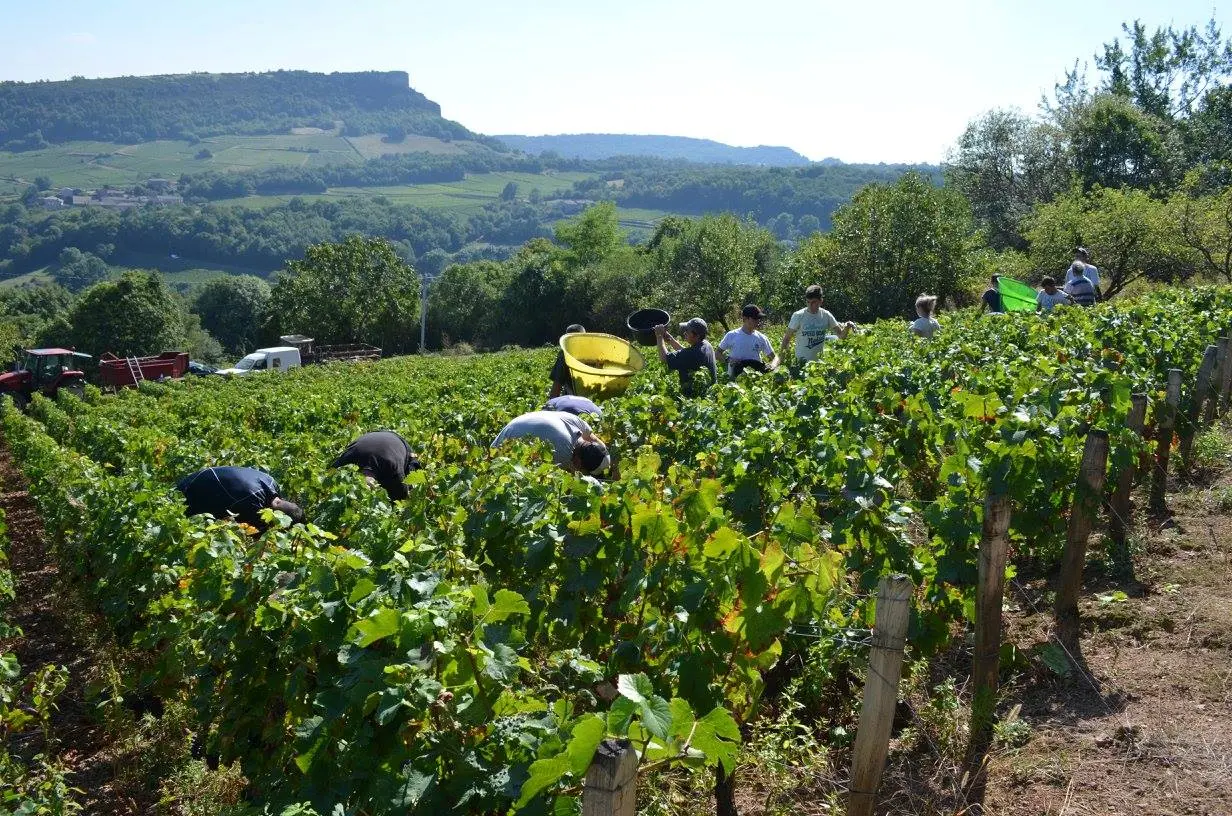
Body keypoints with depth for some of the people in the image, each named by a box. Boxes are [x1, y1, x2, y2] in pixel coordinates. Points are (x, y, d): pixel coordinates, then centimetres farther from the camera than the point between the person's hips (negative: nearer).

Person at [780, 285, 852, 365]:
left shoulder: (826, 315, -2)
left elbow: (841, 334, 3)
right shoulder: (798, 316, -10)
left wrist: (846, 328, -19)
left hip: (820, 361, 3)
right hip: (802, 361, -3)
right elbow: (787, 338, -4)